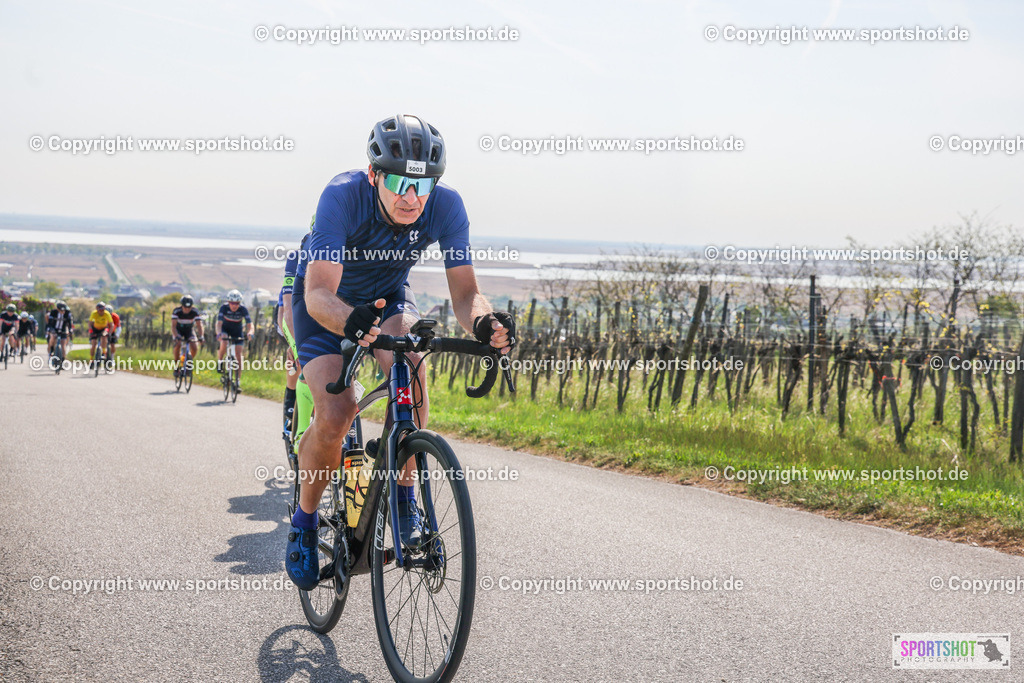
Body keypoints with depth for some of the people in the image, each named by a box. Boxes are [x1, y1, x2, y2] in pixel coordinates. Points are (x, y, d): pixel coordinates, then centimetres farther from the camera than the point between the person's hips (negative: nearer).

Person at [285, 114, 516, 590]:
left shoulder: (446, 206, -27)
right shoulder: (342, 197, -35)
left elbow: (464, 292, -29)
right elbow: (319, 293, -43)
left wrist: (483, 322, -52)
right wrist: (350, 320, -65)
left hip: (387, 296, 2)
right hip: (327, 304, -2)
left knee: (408, 362, -31)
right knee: (335, 414, -23)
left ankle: (403, 495, -13)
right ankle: (304, 521, 4)